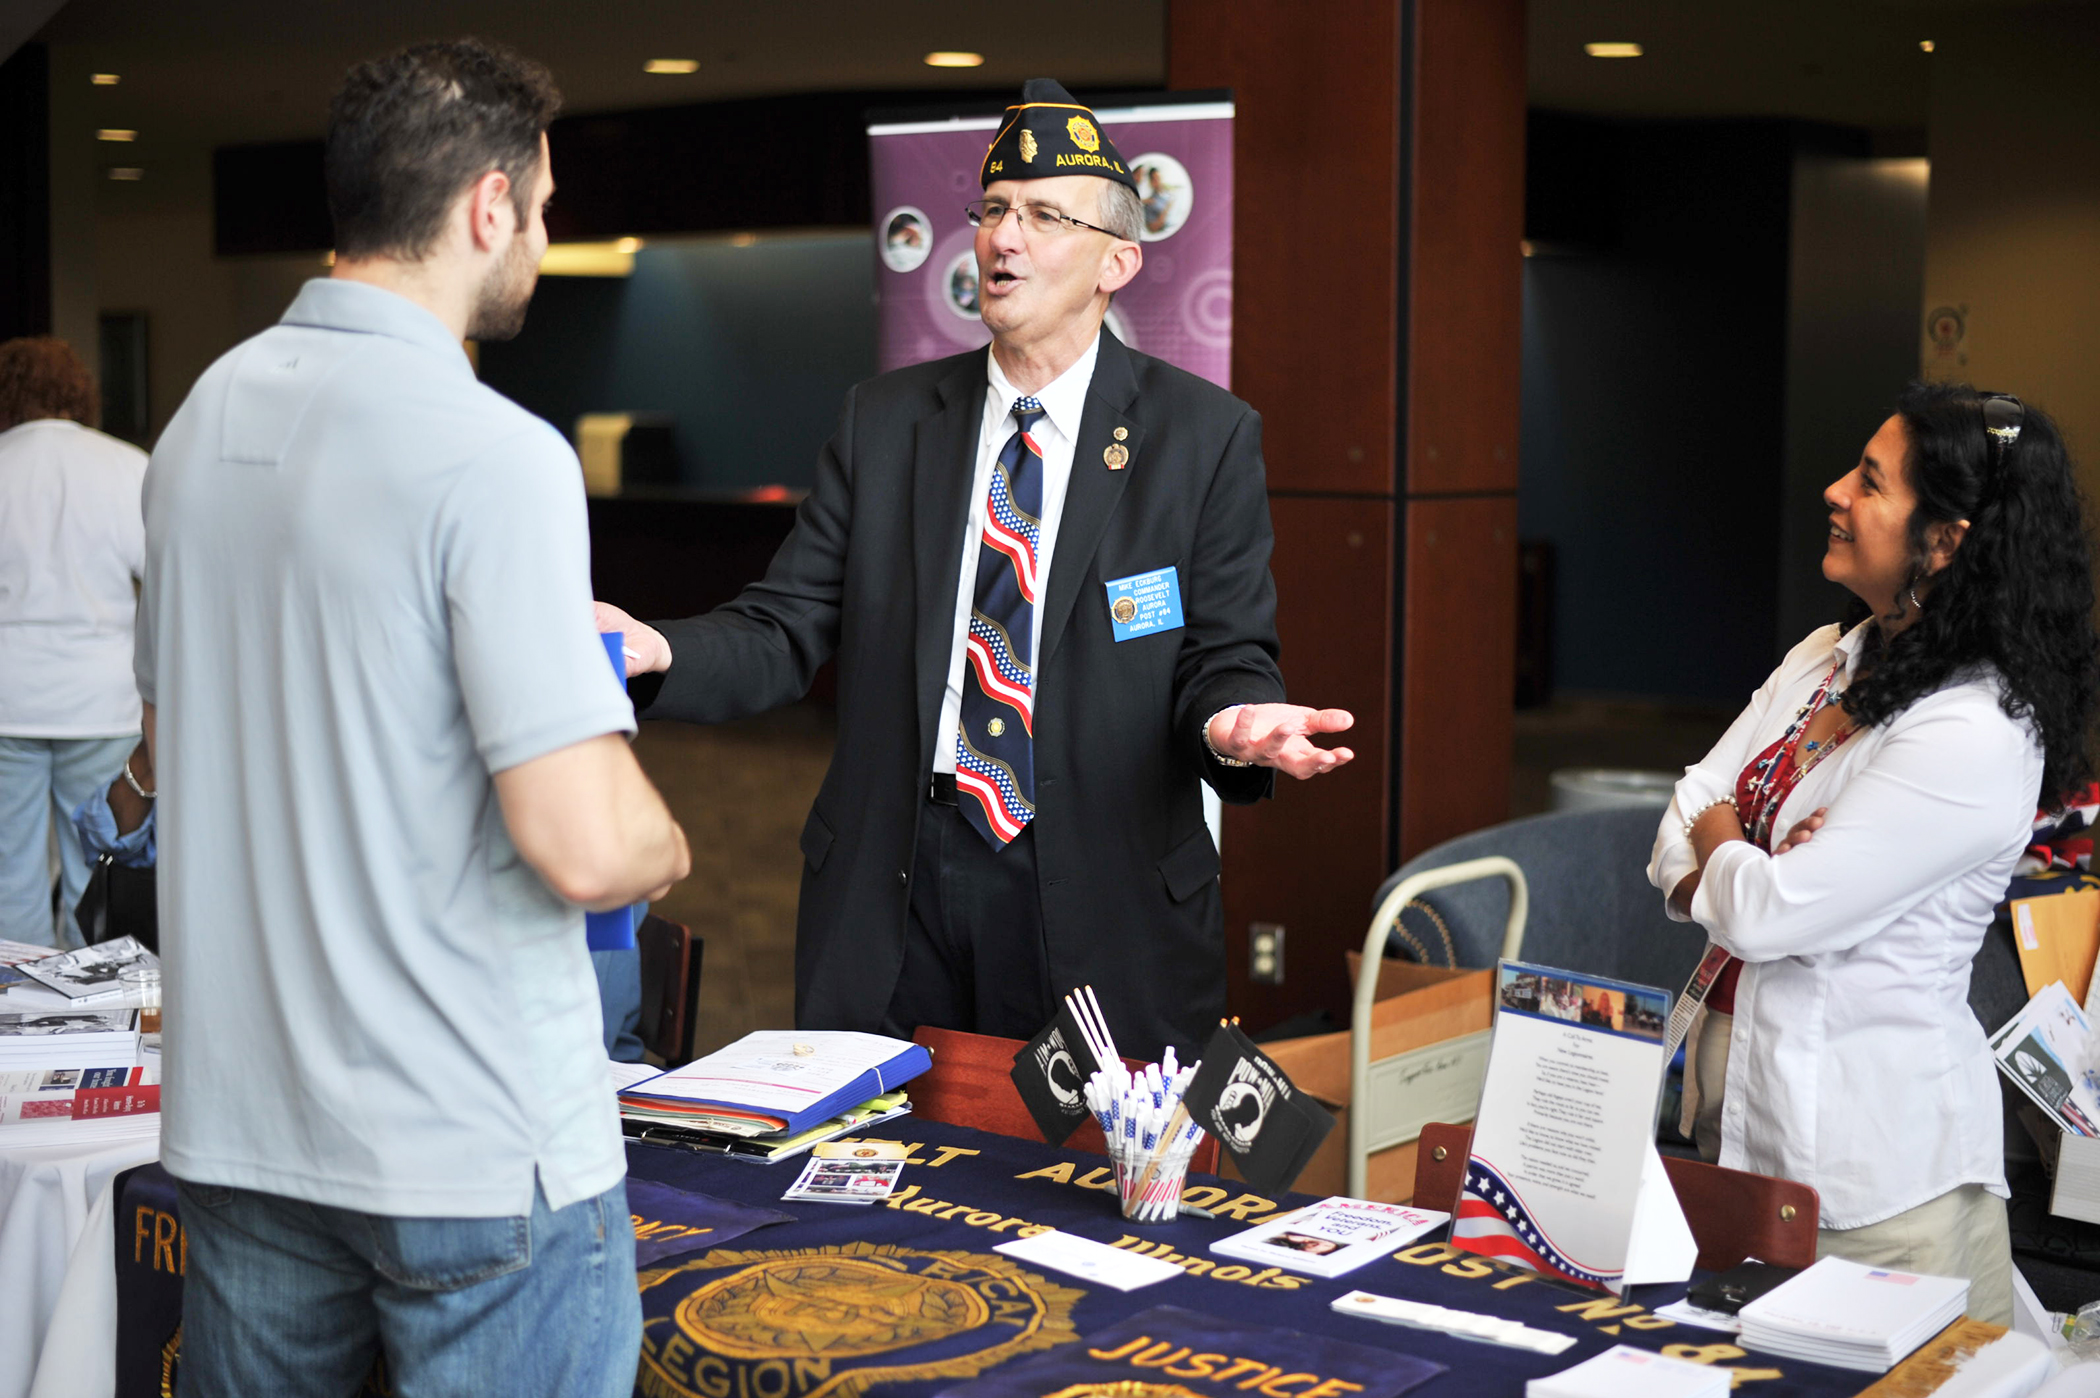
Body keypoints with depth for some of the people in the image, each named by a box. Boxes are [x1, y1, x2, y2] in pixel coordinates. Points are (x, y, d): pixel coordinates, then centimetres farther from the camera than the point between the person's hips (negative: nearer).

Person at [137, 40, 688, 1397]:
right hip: (468, 1148, -7)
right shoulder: (496, 456, -18)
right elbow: (582, 844, -24)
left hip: (239, 1124, 7)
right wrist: (660, 844, -1)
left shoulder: (204, 418, 6)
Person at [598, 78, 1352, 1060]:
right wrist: (659, 651, -16)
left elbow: (1226, 657, -2)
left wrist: (1232, 721, -26)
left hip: (1103, 909, -2)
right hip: (888, 895, 2)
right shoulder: (882, 422, 8)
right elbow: (787, 630, 4)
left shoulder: (1206, 437, 0)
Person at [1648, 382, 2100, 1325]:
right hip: (1750, 1098, 8)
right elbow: (1678, 833, 6)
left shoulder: (1974, 736, -22)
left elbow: (1767, 915, -23)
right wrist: (1742, 876, -14)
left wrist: (1718, 844, -3)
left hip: (1871, 1149, -8)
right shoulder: (1826, 659, 6)